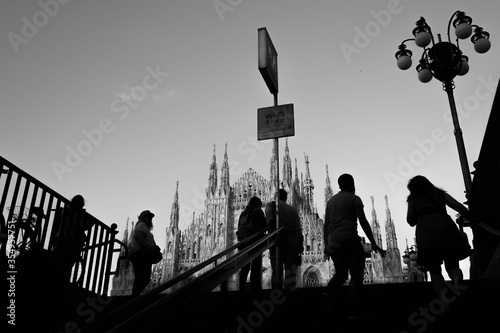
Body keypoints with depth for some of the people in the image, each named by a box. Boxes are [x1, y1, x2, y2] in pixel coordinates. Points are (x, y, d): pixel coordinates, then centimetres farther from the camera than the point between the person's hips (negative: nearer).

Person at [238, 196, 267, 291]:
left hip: (244, 242, 6)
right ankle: (255, 288, -6)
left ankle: (242, 288, 15)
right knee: (256, 266, -3)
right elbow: (264, 226, -9)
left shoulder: (243, 213, 14)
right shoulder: (258, 211, -4)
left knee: (245, 266, 13)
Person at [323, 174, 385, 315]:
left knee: (341, 273, 17)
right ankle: (351, 310, -13)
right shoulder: (354, 198, 5)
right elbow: (363, 222, -5)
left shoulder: (330, 201, 22)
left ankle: (329, 293, -11)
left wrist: (326, 246, 23)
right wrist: (374, 244, -3)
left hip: (333, 243, 6)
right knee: (356, 276, -2)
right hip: (350, 240, -6)